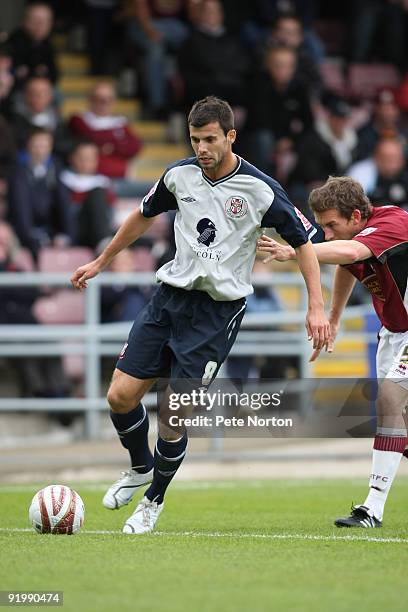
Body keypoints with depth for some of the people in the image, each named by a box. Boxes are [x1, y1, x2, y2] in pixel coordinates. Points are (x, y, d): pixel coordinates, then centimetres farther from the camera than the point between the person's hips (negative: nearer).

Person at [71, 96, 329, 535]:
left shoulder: (260, 190, -11)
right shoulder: (180, 175, 2)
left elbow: (303, 242, -3)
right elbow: (143, 215, 21)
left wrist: (316, 308, -10)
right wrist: (102, 261, 28)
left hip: (218, 311, -4)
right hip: (170, 296, 4)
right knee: (120, 396, -4)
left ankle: (154, 500, 18)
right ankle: (140, 468, 26)